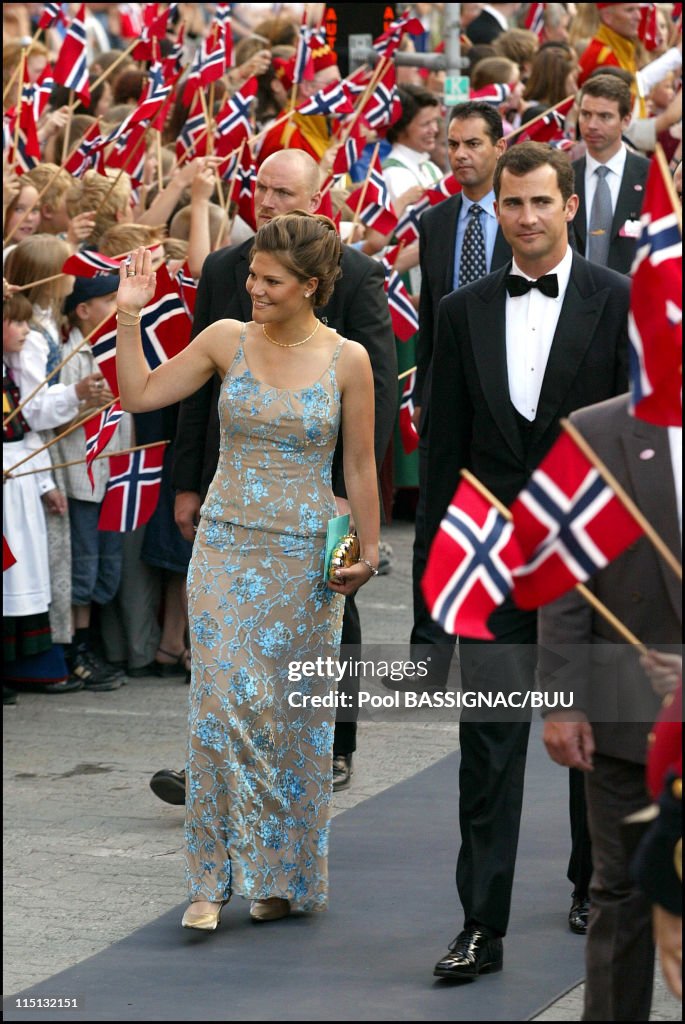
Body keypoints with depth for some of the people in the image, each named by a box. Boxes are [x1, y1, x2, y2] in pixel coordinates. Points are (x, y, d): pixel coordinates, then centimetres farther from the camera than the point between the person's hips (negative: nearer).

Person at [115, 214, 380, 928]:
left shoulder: (346, 360, -3)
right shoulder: (228, 340, 1)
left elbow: (360, 467, 2)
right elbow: (140, 394, 5)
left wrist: (367, 554, 2)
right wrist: (129, 316, -4)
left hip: (305, 554, -1)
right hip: (226, 546, 1)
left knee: (293, 712, 5)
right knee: (223, 702, -9)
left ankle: (284, 875, 18)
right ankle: (216, 876, -3)